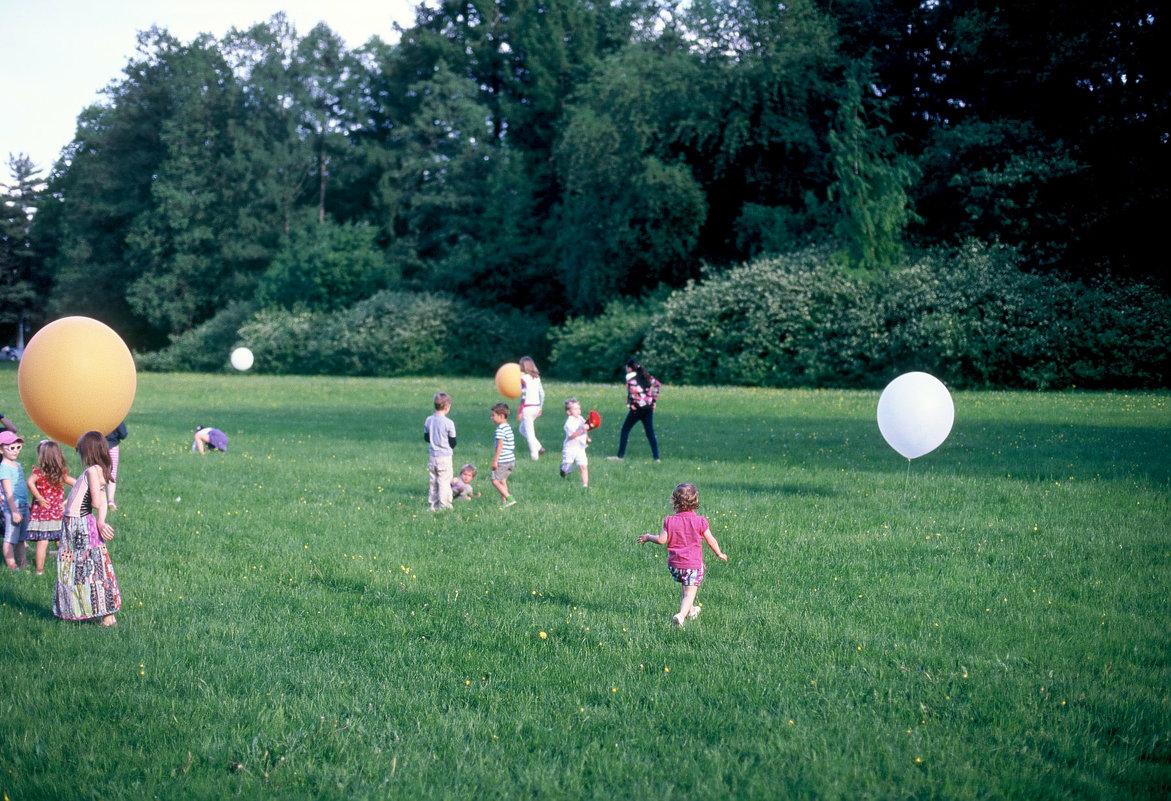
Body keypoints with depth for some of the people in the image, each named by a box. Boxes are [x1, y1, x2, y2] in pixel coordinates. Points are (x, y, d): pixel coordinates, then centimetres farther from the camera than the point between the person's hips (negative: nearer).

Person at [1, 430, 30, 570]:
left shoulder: (17, 465, 14)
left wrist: (27, 504, 23)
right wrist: (14, 511, -18)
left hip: (23, 506, 9)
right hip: (12, 506, -9)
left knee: (21, 538, 15)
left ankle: (22, 562, 22)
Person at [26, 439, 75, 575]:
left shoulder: (39, 472, -9)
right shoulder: (62, 474, 1)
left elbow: (30, 482, -28)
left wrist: (38, 498, -19)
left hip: (41, 513, -3)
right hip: (58, 514, 3)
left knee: (42, 542, 0)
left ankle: (40, 569, 4)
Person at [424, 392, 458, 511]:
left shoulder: (428, 420, 1)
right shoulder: (449, 423, -15)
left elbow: (426, 438, 10)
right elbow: (453, 442, -8)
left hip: (432, 456, 5)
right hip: (445, 457, -5)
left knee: (433, 480, 13)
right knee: (444, 481, 2)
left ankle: (433, 504, 18)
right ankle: (444, 505, 4)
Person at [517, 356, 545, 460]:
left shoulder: (523, 378, -13)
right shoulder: (537, 377, 9)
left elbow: (524, 396, -17)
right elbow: (542, 394, 12)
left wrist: (519, 412, -13)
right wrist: (540, 408, 22)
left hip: (527, 408, -8)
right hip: (536, 406, 8)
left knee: (529, 433, 3)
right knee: (522, 429, 22)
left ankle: (535, 455, 5)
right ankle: (539, 448, 11)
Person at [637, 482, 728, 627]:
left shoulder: (670, 521, -6)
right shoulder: (700, 522, -7)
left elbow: (662, 540, -7)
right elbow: (711, 540, 1)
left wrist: (648, 537, 13)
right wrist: (720, 554, 18)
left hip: (675, 564, 3)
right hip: (693, 564, -3)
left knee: (686, 589, 26)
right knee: (690, 593, -4)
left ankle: (691, 611, 43)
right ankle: (681, 615, -26)